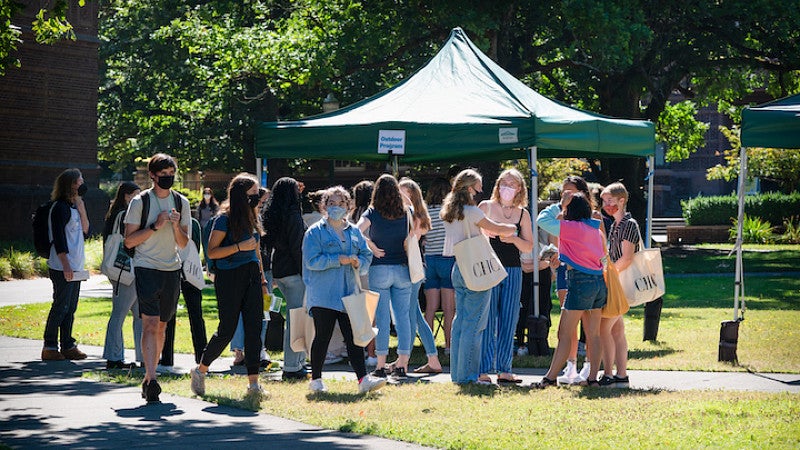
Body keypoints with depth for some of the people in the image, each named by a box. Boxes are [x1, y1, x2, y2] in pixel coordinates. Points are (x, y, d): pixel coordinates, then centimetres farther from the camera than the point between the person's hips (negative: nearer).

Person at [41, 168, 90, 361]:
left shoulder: (73, 207, 16)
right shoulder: (61, 207, -11)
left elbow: (85, 230, 10)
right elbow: (58, 238, -16)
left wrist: (81, 206, 3)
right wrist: (66, 265, -21)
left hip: (75, 267, 9)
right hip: (62, 268, -9)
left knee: (70, 308, 10)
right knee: (61, 307, -7)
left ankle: (68, 346, 14)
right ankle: (49, 347, -3)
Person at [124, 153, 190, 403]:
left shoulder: (181, 202, 9)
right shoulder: (140, 202, -3)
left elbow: (183, 244, 10)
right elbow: (129, 241, -4)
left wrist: (176, 225, -10)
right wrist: (155, 226, -14)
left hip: (172, 270, 5)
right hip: (146, 268, -5)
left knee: (162, 325, 9)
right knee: (150, 323, -15)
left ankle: (149, 377, 19)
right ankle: (151, 379, -23)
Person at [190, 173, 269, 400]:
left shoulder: (252, 218, 13)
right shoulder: (225, 219, -9)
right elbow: (212, 252, -12)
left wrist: (262, 280, 18)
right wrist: (240, 247, -20)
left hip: (251, 276, 6)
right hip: (229, 277, -6)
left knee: (254, 328, -2)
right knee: (227, 329, -3)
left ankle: (253, 384, -3)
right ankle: (200, 371, 20)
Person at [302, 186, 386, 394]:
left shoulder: (354, 232, 15)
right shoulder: (315, 232, -1)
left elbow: (367, 255, 18)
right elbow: (312, 260, -11)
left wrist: (359, 262, -5)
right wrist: (339, 260, -16)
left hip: (348, 294, 4)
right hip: (323, 296, -4)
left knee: (353, 338, -1)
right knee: (322, 337, 1)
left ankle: (363, 379, -6)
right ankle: (316, 380, 12)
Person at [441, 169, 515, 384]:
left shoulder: (450, 212, 11)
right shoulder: (471, 212, -14)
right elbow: (497, 229, -5)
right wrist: (512, 229, 15)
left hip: (458, 269, 8)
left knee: (460, 320, 12)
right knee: (474, 324, -5)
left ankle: (457, 373, 15)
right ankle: (468, 375, -6)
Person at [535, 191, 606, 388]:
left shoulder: (571, 227, -10)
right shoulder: (595, 229, 11)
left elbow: (543, 220, -12)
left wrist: (560, 205, 0)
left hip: (580, 282, -7)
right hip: (599, 281, 7)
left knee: (565, 334, -5)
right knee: (593, 334, 8)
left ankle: (550, 378, -3)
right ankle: (593, 377, 7)